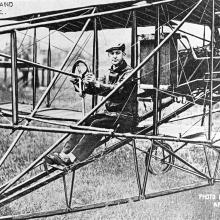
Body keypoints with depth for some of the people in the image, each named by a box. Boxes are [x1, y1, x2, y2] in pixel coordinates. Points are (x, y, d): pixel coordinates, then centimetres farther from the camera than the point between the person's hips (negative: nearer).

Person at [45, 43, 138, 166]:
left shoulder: (129, 73, -8)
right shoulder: (110, 73, 17)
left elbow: (117, 89, -26)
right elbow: (94, 90, 8)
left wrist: (97, 83, -38)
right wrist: (88, 84, -16)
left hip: (126, 117, -7)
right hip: (110, 113, 7)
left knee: (97, 124, -30)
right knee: (85, 121, -15)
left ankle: (72, 158, -37)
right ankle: (64, 153, -23)